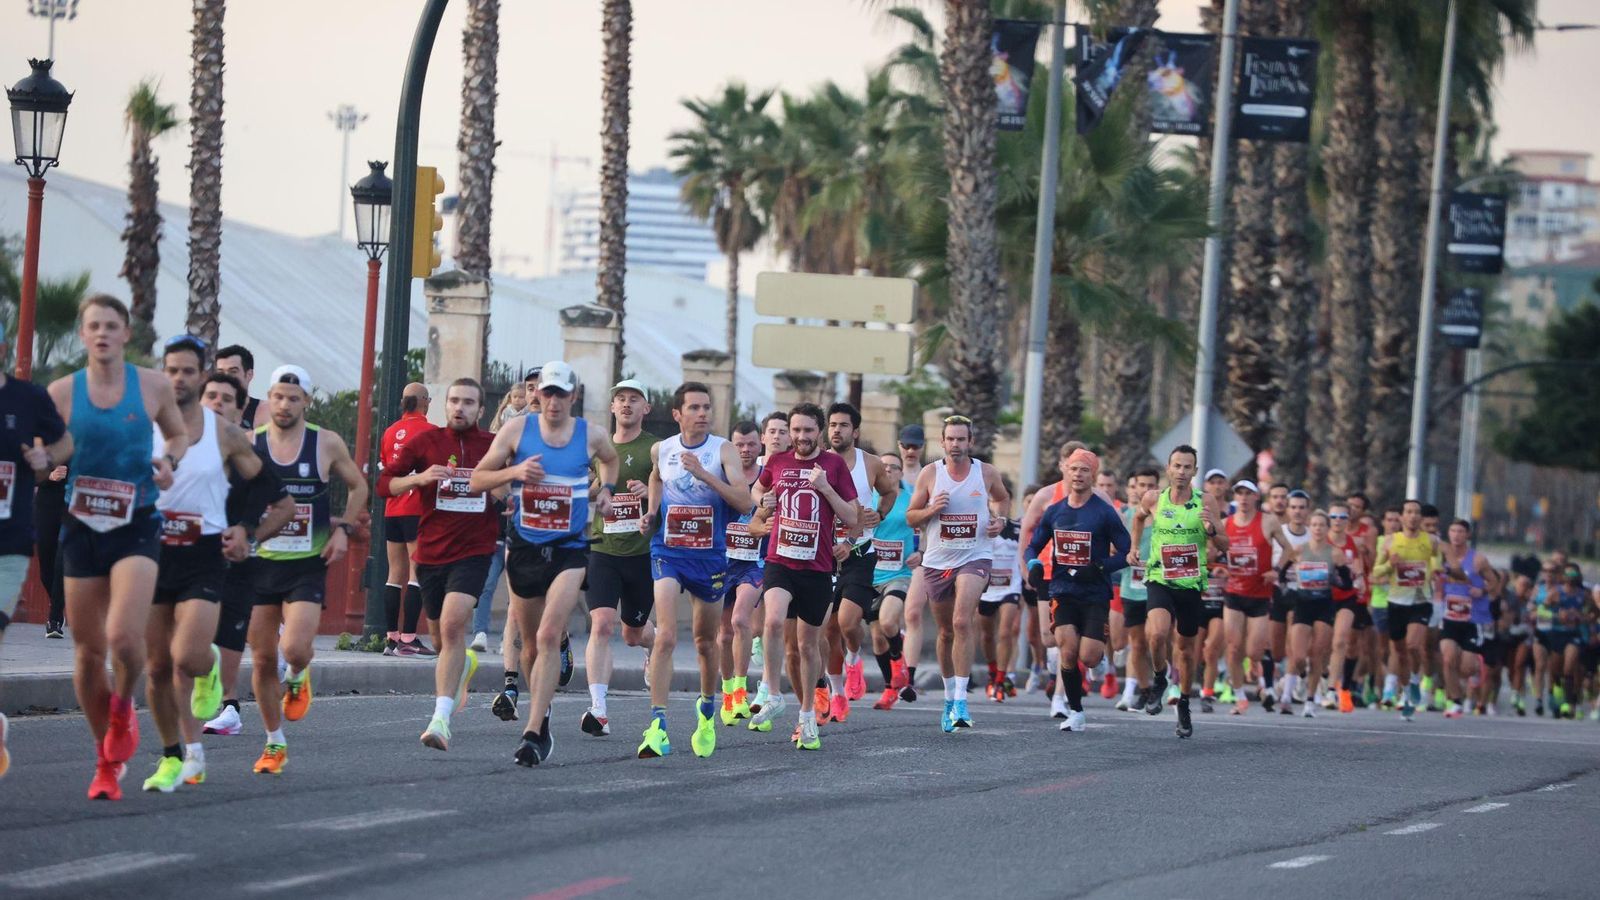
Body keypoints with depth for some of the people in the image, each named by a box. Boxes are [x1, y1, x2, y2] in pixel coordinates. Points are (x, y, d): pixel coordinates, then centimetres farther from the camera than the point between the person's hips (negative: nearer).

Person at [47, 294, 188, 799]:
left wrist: (168, 459, -4)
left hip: (136, 526, -1)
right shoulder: (62, 393, 0)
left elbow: (178, 435, 16)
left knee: (125, 636, -21)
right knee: (88, 651, 4)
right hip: (82, 527, 1)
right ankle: (106, 762, 20)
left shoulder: (152, 387, 0)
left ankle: (123, 709, 12)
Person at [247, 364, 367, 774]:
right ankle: (275, 743, 19)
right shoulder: (248, 444, -1)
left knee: (295, 649, -19)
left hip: (308, 565, -2)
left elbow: (358, 486, 12)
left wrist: (344, 529, 1)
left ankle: (297, 678, 19)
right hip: (261, 562, 2)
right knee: (262, 659, 3)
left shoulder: (327, 444, -2)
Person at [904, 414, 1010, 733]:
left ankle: (961, 699, -21)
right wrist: (932, 509, -15)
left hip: (975, 558, -2)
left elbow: (1002, 498, 22)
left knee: (962, 622, -21)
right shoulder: (930, 474, -1)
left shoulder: (987, 473, 0)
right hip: (937, 561, 2)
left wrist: (1000, 518, 1)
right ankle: (950, 695, 30)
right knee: (946, 631, 12)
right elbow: (910, 517, 4)